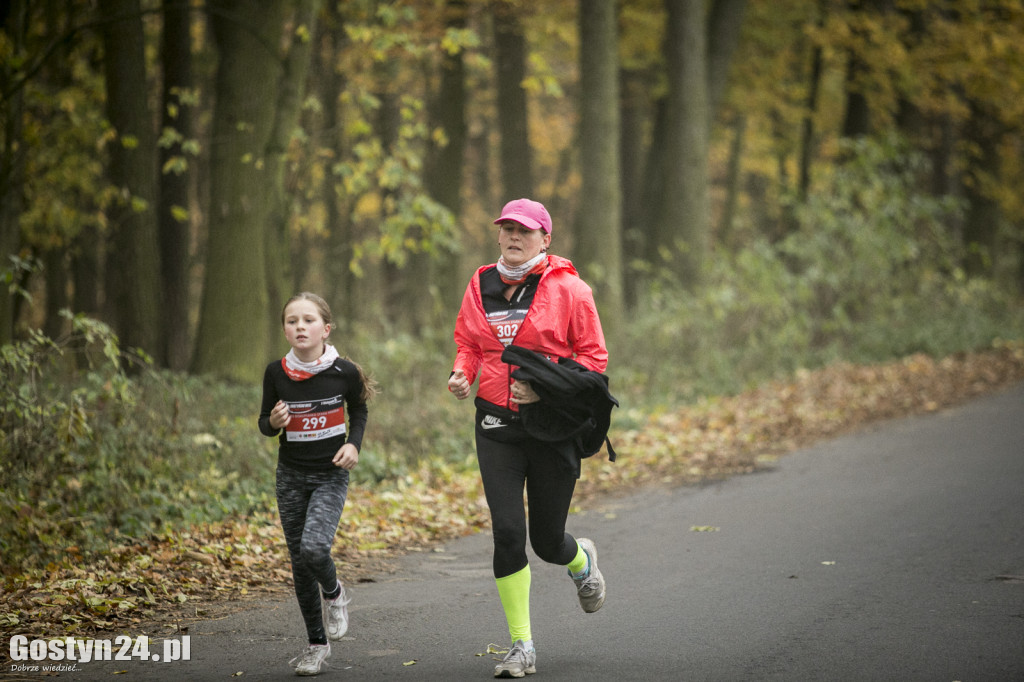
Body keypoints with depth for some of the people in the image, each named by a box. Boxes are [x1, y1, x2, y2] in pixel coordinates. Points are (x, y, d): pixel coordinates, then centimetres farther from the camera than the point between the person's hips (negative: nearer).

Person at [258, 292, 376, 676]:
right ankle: (318, 643, 20)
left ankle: (334, 594, 10)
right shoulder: (276, 373, -7)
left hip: (331, 475, -3)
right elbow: (264, 424, 5)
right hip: (291, 476, 3)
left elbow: (359, 410, 9)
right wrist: (273, 422, -17)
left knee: (314, 548, -23)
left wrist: (353, 444, -8)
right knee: (300, 562, 6)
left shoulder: (344, 372, -11)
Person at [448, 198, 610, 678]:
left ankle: (582, 560, 44)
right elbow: (467, 343, 19)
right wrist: (461, 373, -3)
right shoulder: (481, 287, 6)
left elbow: (593, 357, -3)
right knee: (507, 532, -9)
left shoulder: (567, 288, -5)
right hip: (496, 426, 3)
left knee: (547, 541, 5)